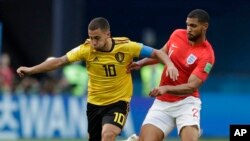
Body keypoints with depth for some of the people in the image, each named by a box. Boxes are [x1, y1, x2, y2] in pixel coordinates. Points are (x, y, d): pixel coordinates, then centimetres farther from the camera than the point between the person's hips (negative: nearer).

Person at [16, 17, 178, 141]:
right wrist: (30, 70, -14)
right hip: (94, 103, 3)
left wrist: (170, 64, -29)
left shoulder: (126, 46, -16)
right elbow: (59, 62, -9)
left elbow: (156, 53, -10)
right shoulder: (86, 49, -13)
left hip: (118, 102, -3)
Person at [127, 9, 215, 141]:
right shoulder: (177, 35, 0)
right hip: (162, 102, 4)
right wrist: (141, 63, 5)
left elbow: (191, 87, -23)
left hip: (186, 102, -4)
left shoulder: (206, 55, -17)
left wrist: (166, 88, -37)